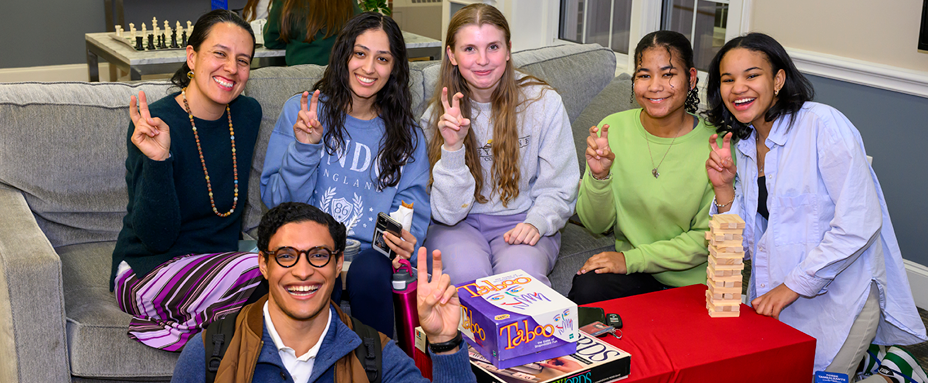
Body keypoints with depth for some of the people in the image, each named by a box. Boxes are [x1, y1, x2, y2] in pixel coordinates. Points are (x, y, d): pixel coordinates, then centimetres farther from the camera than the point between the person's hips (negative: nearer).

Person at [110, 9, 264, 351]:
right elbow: (157, 237, -21)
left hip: (218, 262, 7)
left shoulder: (248, 114, 3)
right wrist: (157, 161, -35)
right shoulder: (153, 124, -16)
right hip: (147, 270, -7)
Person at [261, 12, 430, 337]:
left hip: (370, 252, 2)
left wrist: (407, 240, -13)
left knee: (369, 272, -33)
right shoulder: (299, 112, 7)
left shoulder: (406, 134, 14)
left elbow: (414, 208, 10)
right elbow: (277, 201, 3)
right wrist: (304, 149, -13)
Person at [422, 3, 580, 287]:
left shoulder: (544, 102, -6)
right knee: (466, 273, -32)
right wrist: (452, 148, -24)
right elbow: (448, 212, -10)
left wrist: (536, 222, -19)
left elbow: (558, 188, 2)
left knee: (521, 272, -33)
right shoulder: (438, 115, -4)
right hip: (459, 224, 1)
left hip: (521, 221, 0)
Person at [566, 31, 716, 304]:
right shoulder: (613, 128, -3)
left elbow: (706, 239, -7)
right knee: (586, 289, -27)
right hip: (632, 271, 3)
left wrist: (632, 258, -14)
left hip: (692, 283, -2)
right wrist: (599, 176, -20)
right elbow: (596, 225, -1)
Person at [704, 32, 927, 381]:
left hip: (835, 297, -7)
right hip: (774, 299, 7)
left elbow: (860, 222, -22)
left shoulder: (823, 124, -15)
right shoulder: (743, 146, 7)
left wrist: (793, 286, -20)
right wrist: (724, 189, -10)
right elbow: (747, 244, 6)